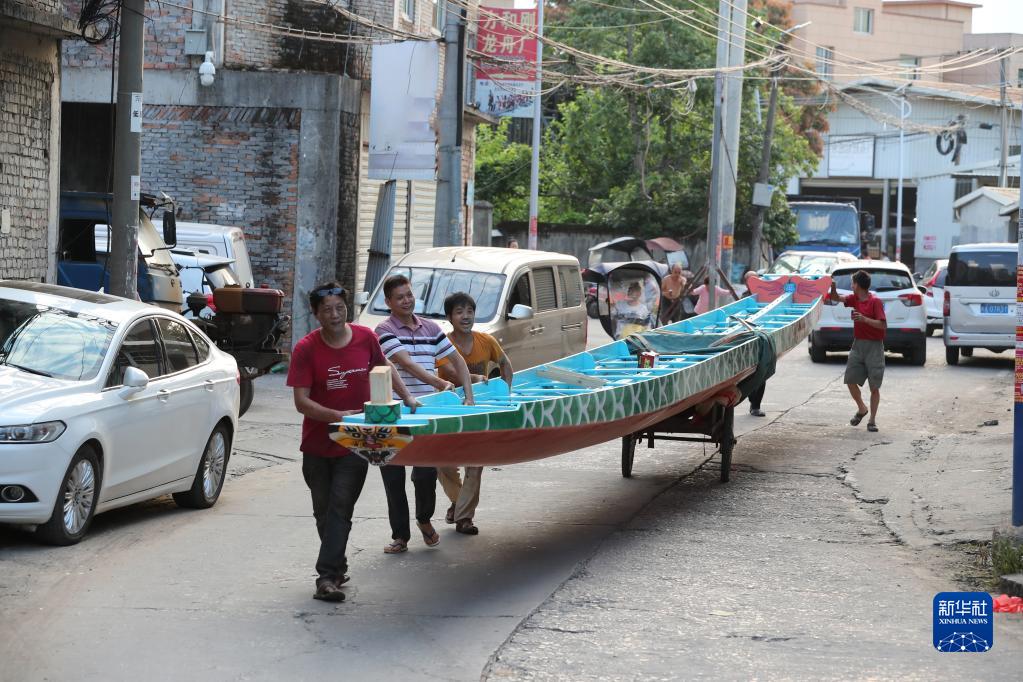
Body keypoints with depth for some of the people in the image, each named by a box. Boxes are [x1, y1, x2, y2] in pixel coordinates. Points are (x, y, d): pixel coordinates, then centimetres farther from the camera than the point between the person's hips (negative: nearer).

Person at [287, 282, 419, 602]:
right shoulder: (306, 349, -12)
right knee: (324, 512, 12)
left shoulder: (366, 338, -4)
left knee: (340, 508, -13)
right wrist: (338, 416, -26)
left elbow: (384, 368, 18)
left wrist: (408, 398, 11)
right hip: (317, 444, 0)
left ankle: (327, 576, -17)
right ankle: (337, 566, 31)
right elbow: (301, 402, -15)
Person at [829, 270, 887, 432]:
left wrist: (864, 319, -26)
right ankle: (861, 409, 24)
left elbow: (883, 325, -17)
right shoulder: (854, 299, 8)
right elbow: (836, 298, 10)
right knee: (850, 380, 2)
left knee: (874, 386, -3)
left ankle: (872, 420, 3)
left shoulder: (875, 302, -12)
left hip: (874, 346, -7)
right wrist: (833, 287, -9)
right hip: (858, 344, 7)